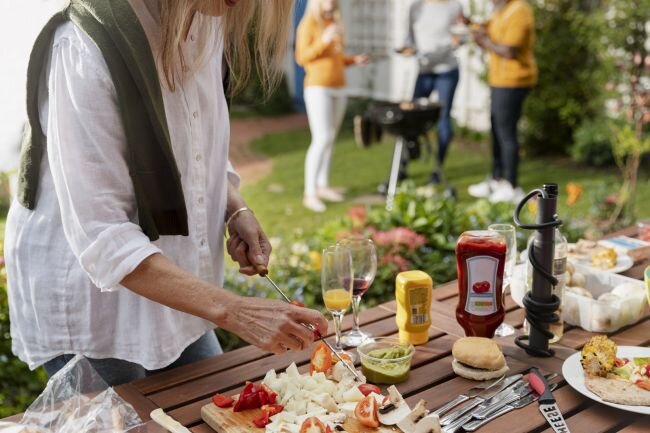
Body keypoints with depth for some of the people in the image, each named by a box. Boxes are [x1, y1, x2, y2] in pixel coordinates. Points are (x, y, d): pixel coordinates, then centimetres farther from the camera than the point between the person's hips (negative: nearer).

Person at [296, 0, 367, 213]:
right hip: (318, 88, -7)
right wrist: (324, 40, -21)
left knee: (329, 139, 8)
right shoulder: (308, 24, -4)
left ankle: (323, 186, 18)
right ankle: (310, 194, -10)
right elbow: (302, 57, -10)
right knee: (321, 139, -14)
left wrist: (354, 60, 6)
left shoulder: (335, 24, 16)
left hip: (338, 88, 7)